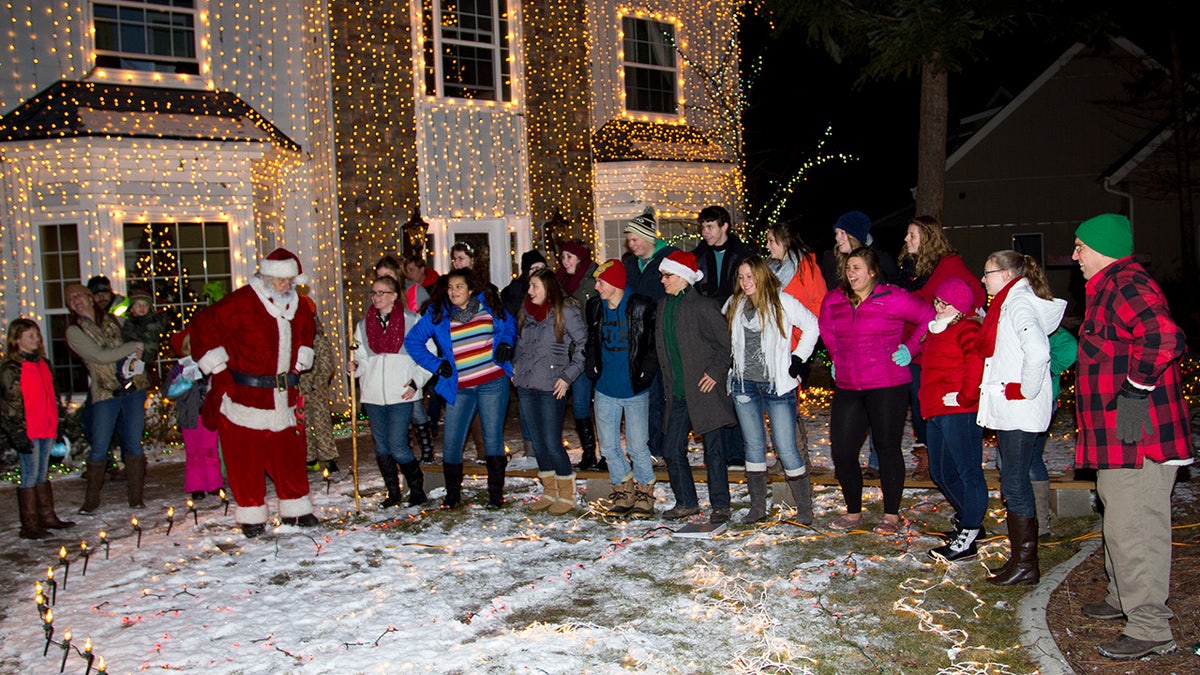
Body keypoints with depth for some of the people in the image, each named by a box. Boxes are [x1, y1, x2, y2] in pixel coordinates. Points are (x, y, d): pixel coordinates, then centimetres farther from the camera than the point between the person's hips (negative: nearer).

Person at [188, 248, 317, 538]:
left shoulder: (297, 306, 8)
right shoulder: (241, 302, -12)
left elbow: (307, 330, 28)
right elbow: (204, 324, -12)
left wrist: (300, 362, 18)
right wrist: (218, 368, -11)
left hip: (283, 396, 5)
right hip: (244, 394, -5)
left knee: (289, 452, 8)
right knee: (245, 457, 2)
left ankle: (295, 508, 20)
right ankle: (251, 516, 14)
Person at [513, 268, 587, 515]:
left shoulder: (565, 312, -8)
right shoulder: (527, 311, 11)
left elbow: (584, 344, -8)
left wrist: (568, 376, -11)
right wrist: (515, 365, 12)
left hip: (551, 388, -6)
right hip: (525, 385, 7)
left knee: (553, 445, -5)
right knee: (538, 443, 12)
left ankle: (567, 495, 11)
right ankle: (549, 492, 25)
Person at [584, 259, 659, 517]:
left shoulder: (641, 307, -10)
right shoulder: (593, 307, 4)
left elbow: (654, 343, -4)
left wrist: (645, 374, -9)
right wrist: (592, 368, 6)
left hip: (635, 390, -4)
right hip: (605, 390, 5)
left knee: (638, 447, 0)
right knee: (608, 446, 9)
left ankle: (645, 494, 19)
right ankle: (624, 491, 27)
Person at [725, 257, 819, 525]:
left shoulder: (782, 301, -6)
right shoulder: (734, 304, 7)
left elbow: (812, 326, 0)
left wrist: (798, 360, -3)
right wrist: (727, 363, 10)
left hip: (777, 384, -4)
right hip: (744, 384, 5)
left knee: (786, 448, -5)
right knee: (753, 445, 10)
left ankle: (805, 509, 7)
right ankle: (757, 507, 19)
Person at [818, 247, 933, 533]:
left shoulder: (893, 298, -7)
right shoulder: (833, 300, 7)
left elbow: (930, 318, -1)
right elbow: (825, 330, 27)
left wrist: (909, 349, -4)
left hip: (887, 386, -5)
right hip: (847, 388, 5)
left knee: (887, 447, 5)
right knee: (841, 450, 3)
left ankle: (891, 515, 18)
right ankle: (853, 512, 20)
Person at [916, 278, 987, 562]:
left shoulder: (966, 329, -9)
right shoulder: (938, 330, 20)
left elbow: (976, 360, -27)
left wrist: (965, 396, -20)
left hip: (959, 413, -10)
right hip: (937, 412, 10)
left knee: (968, 472, -6)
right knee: (941, 473, 17)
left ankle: (967, 540, -3)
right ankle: (970, 521, 33)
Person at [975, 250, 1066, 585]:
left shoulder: (1019, 304, -14)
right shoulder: (1009, 303, 17)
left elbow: (1038, 351, -30)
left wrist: (1025, 390, -20)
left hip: (1019, 411, -10)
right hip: (1008, 410, 10)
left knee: (1014, 484, -4)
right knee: (1014, 482, 14)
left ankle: (1025, 563, 4)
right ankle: (1021, 555, 22)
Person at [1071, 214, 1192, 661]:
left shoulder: (1127, 285, -17)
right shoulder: (1110, 287, 18)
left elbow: (1163, 336, -34)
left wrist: (1136, 387, -24)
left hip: (1137, 437, -11)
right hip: (1119, 439, 11)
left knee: (1133, 531, -5)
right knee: (1122, 525, 22)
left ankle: (1150, 630, 3)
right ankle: (1122, 599, 37)